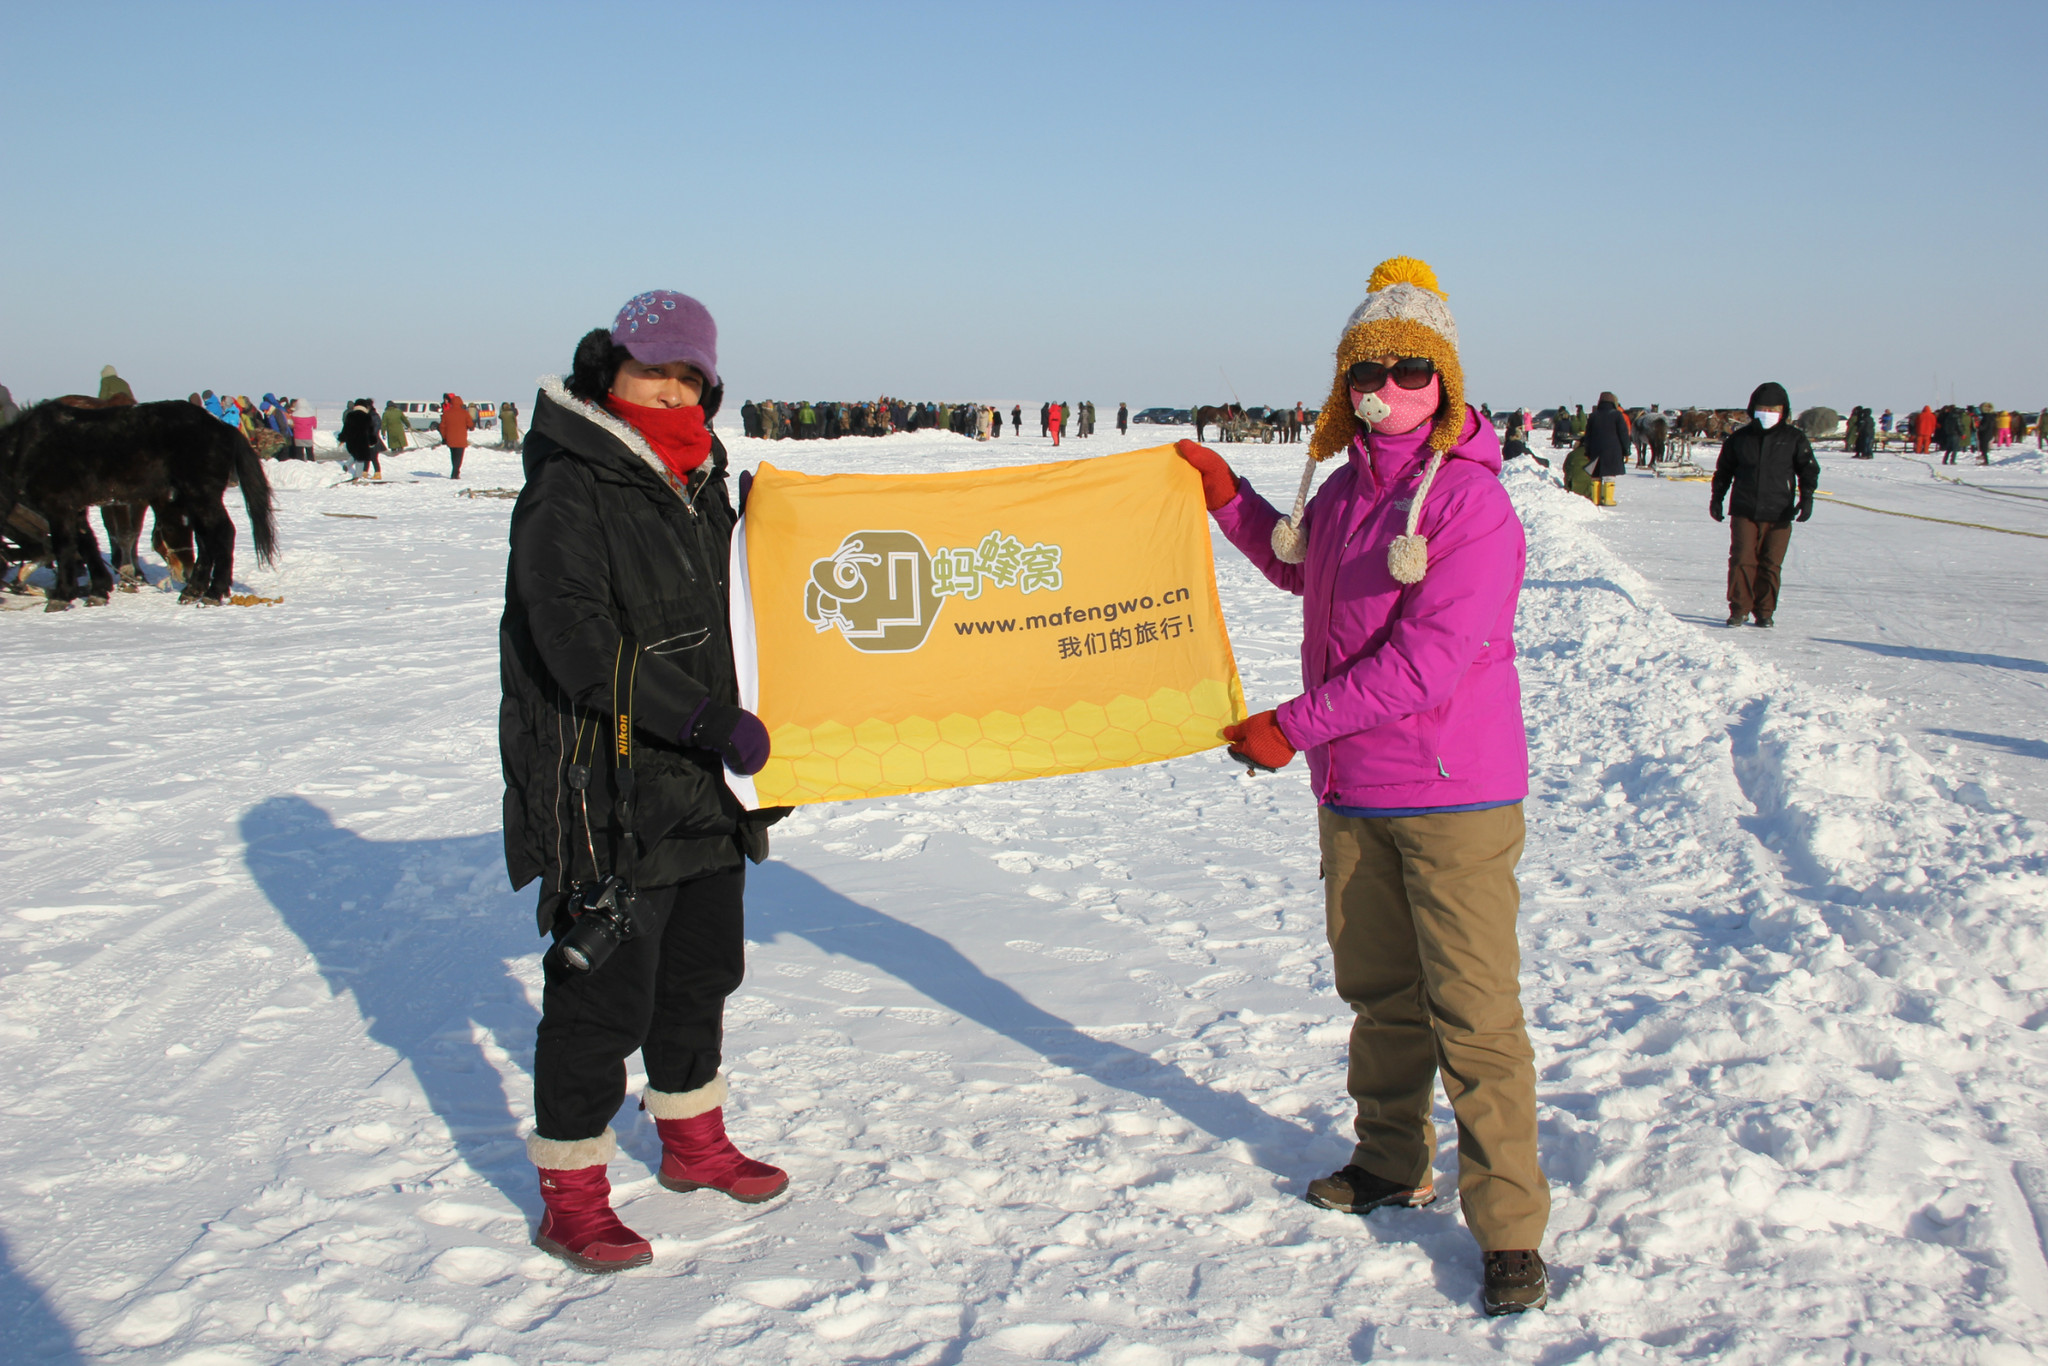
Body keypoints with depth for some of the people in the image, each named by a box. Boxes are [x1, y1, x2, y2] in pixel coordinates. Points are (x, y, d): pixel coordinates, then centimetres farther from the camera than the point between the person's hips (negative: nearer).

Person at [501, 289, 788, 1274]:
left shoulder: (694, 482, 12)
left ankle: (694, 1142, 38)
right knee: (603, 991, -3)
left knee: (700, 970, 19)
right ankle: (571, 1200, 11)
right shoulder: (567, 491, -14)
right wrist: (711, 719, -27)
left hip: (695, 784, 9)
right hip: (602, 790, -8)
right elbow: (581, 643, -24)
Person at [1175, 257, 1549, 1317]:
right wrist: (1226, 497, 24)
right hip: (1352, 794, 7)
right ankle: (1391, 1161, 36)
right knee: (1378, 990, 18)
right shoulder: (1345, 488, 8)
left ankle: (1508, 1227, 5)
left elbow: (1426, 662, -23)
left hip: (1454, 797, -7)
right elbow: (1302, 571, 31)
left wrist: (1293, 725, -19)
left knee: (1472, 1012, -5)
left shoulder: (1471, 504, -17)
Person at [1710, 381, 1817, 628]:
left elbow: (1809, 470, 7)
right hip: (1744, 512, 0)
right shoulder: (1739, 438, 8)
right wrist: (1717, 498, 16)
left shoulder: (1794, 438, 5)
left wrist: (1806, 498, -6)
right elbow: (1723, 470, 19)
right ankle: (1739, 609, 1)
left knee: (1771, 564, 1)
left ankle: (1764, 612, 12)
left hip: (1779, 514, 0)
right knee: (1742, 560, -7)